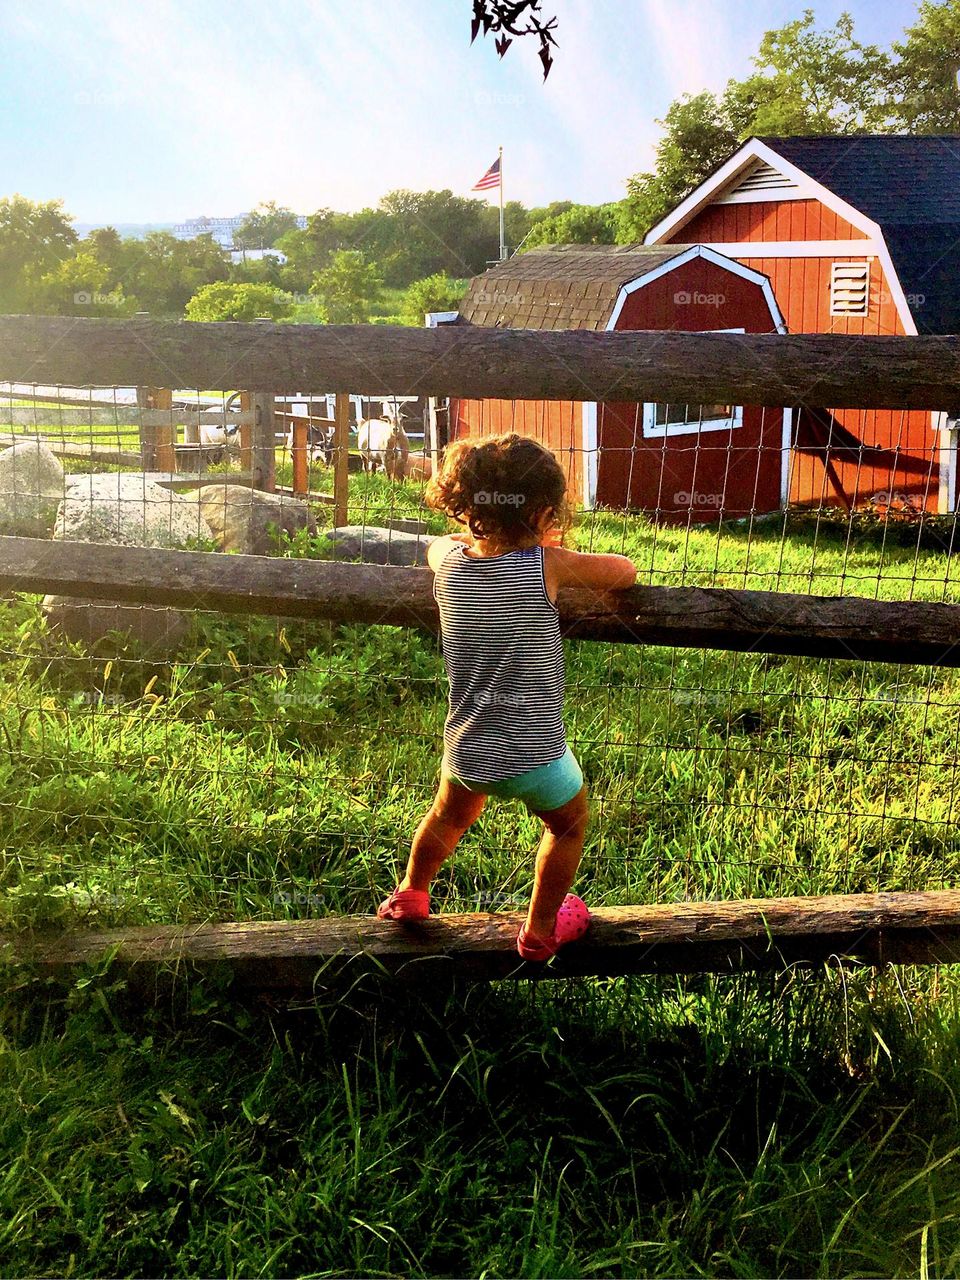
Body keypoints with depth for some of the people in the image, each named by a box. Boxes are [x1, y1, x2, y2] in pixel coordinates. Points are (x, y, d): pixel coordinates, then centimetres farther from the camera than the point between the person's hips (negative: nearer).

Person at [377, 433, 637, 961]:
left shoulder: (448, 559, -5)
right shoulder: (549, 565, -18)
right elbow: (626, 571, -4)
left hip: (465, 750, 4)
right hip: (534, 756, -4)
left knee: (450, 816, 34)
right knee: (568, 824, 27)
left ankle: (410, 895, 54)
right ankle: (540, 931, 39)